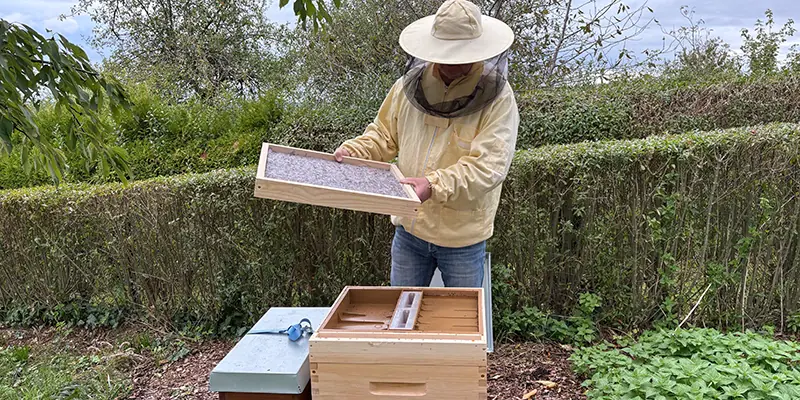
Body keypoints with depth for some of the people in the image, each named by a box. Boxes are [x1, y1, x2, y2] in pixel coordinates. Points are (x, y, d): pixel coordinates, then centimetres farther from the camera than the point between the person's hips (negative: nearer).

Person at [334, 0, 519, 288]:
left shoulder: (496, 98, -15)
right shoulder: (411, 84, -3)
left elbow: (489, 165, -24)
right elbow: (384, 135, 9)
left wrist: (435, 185, -37)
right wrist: (352, 151, -10)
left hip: (462, 236, -3)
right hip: (409, 228, 4)